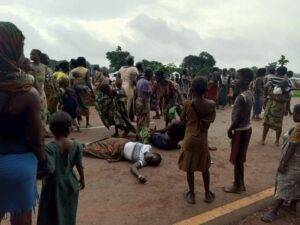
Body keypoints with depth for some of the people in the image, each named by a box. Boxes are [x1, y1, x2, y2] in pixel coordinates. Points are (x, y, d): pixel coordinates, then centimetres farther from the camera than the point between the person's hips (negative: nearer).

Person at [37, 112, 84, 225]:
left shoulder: (50, 147, -20)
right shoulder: (76, 145, -9)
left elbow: (49, 169, -25)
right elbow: (79, 165, -3)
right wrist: (82, 179, 13)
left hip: (54, 185, -3)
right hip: (70, 184, 3)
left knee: (53, 215, 13)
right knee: (68, 213, 21)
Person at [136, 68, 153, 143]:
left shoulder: (139, 81, 10)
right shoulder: (147, 83, -17)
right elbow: (145, 96, -21)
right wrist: (146, 109, -18)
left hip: (138, 101, 9)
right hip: (144, 103, -9)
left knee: (139, 120, 17)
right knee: (145, 122, -1)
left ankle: (138, 136, 28)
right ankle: (145, 139, 4)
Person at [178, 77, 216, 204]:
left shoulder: (188, 104, -14)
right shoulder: (211, 104, -8)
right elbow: (211, 120, 7)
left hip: (190, 140, -2)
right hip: (202, 140, 2)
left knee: (190, 168, 13)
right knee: (205, 168, 20)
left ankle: (191, 194, 26)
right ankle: (207, 194, 33)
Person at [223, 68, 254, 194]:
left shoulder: (241, 97, -24)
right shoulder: (249, 94, 5)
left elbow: (237, 118, -24)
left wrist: (230, 130, -9)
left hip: (240, 131, -9)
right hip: (246, 128, 9)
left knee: (236, 160, 6)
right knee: (239, 159, 19)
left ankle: (237, 187, 21)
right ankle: (240, 184, 33)